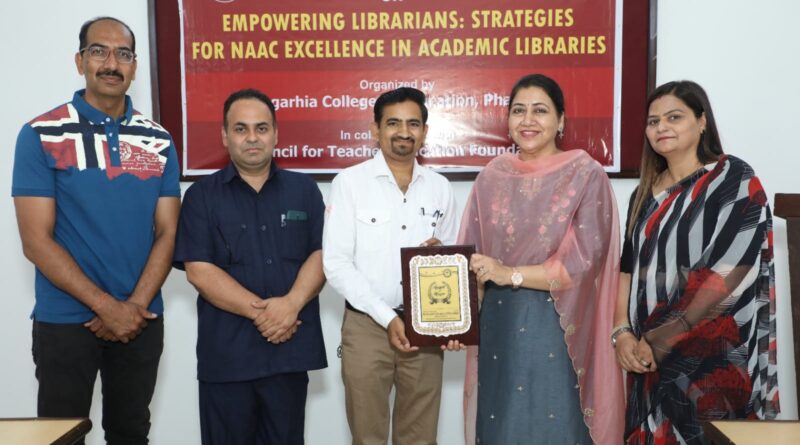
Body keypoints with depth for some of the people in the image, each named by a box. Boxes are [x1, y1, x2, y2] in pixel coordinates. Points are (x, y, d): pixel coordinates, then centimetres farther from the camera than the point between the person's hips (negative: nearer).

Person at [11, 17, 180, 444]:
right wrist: (106, 306, -15)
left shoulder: (159, 141, 4)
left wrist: (135, 305, -11)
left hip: (141, 320, 3)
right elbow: (36, 241, -10)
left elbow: (167, 232, 2)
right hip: (64, 321, -3)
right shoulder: (41, 135, -6)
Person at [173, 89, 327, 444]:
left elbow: (321, 254, 1)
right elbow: (198, 270, -6)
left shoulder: (304, 190, 8)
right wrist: (259, 310, -15)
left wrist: (291, 303, -16)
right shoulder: (201, 195, 2)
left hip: (291, 348, 2)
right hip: (225, 353, -1)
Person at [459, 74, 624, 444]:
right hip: (499, 324, 3)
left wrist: (511, 275, -17)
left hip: (559, 326, -3)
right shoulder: (492, 177, 6)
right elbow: (469, 254, 5)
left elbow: (584, 259, -12)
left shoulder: (586, 175, -4)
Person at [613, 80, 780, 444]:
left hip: (712, 356, -5)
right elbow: (628, 267, 10)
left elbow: (728, 274, -16)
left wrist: (659, 340, -16)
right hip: (648, 356, 5)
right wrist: (622, 332, -5)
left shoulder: (735, 182, -7)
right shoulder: (646, 194, 11)